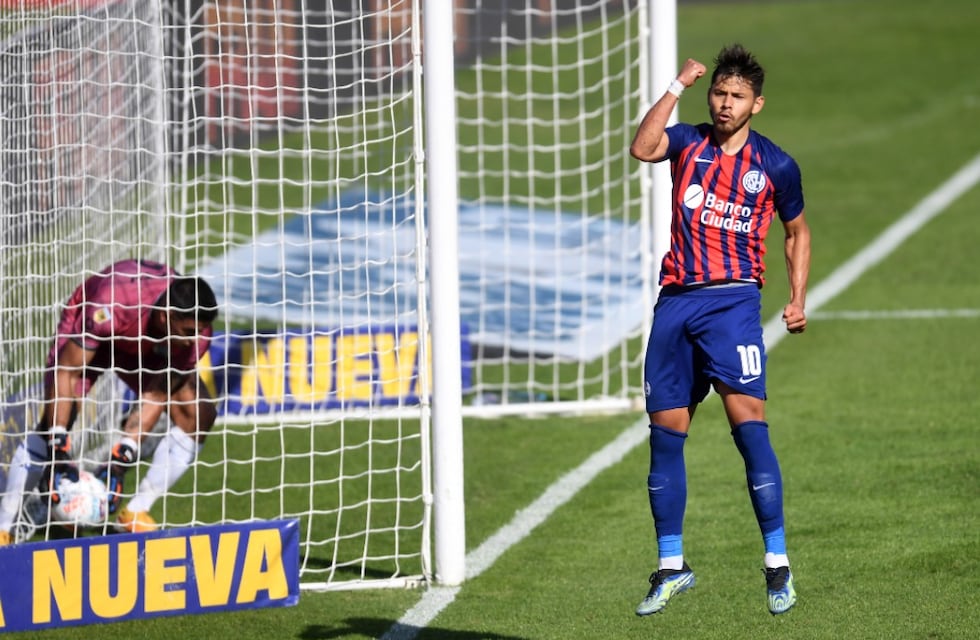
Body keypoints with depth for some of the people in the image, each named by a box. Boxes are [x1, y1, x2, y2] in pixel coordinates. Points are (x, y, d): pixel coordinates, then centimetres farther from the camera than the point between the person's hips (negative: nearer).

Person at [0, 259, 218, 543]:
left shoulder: (195, 331, -31)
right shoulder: (111, 307, -44)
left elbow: (156, 395, -24)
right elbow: (65, 372, -36)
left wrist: (122, 458, -33)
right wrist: (58, 448, -43)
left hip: (149, 349, 4)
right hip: (87, 335, -4)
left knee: (198, 413, -13)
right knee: (54, 421, -23)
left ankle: (135, 513, -3)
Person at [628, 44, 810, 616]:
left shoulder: (776, 166, 3)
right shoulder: (689, 143, 7)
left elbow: (798, 231, 17)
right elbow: (642, 149, -15)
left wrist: (798, 299, 6)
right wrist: (678, 87, -15)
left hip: (733, 300, -3)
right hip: (676, 300, 3)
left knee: (748, 422, -17)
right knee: (666, 434, 5)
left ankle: (778, 564, -13)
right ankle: (672, 568, 16)